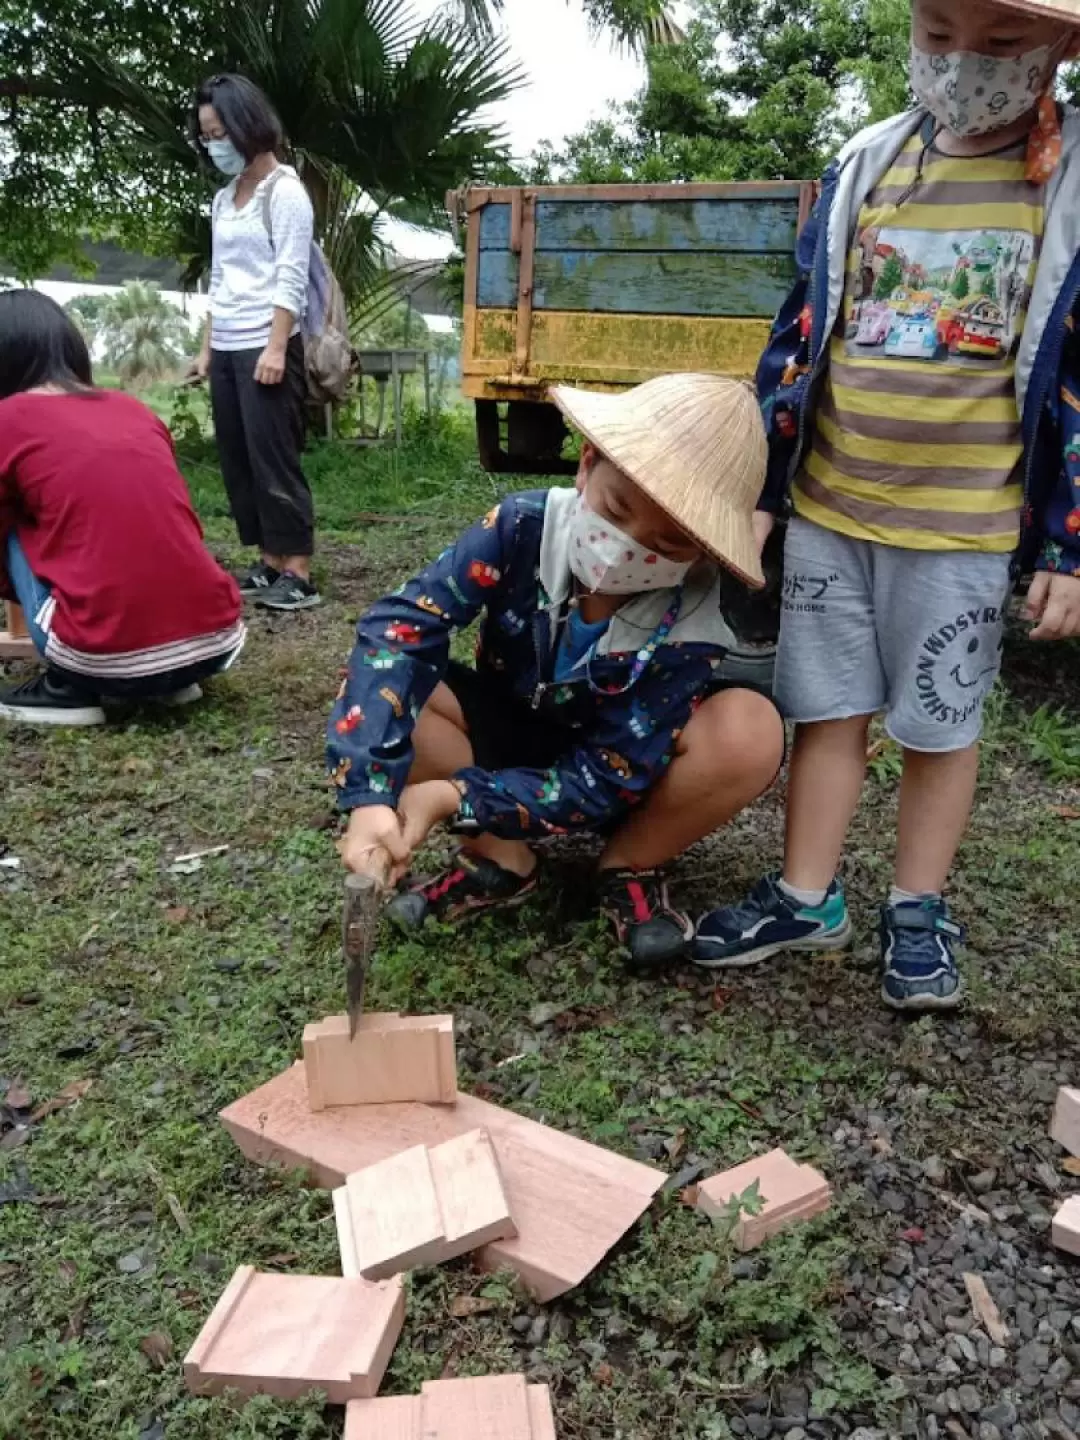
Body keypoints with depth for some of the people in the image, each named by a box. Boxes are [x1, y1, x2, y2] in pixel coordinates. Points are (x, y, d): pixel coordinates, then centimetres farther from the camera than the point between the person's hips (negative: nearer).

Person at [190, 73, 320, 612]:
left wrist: (276, 348, -18)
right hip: (227, 350, 8)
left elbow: (291, 278, -11)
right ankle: (269, 563, 12)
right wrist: (207, 347, 15)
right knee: (238, 461, 6)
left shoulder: (285, 191, -4)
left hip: (265, 347, -8)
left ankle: (298, 573, -4)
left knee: (275, 459, -9)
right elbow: (218, 279, 19)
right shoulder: (224, 199, 18)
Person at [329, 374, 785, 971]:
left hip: (620, 775, -1)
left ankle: (628, 865, -4)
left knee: (750, 729, -33)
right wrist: (371, 797, -46)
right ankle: (501, 856, -8)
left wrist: (451, 798, -36)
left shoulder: (689, 633, -30)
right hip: (509, 732, 2)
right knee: (380, 685, -27)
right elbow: (397, 630, -34)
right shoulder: (525, 526, -27)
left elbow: (600, 784, -27)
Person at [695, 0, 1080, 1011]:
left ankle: (917, 912, 25)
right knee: (826, 710, 9)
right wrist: (755, 489, 8)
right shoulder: (863, 166, 6)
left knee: (940, 725, 9)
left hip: (965, 527, -3)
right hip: (825, 510, 3)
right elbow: (799, 336, 9)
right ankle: (807, 898, 22)